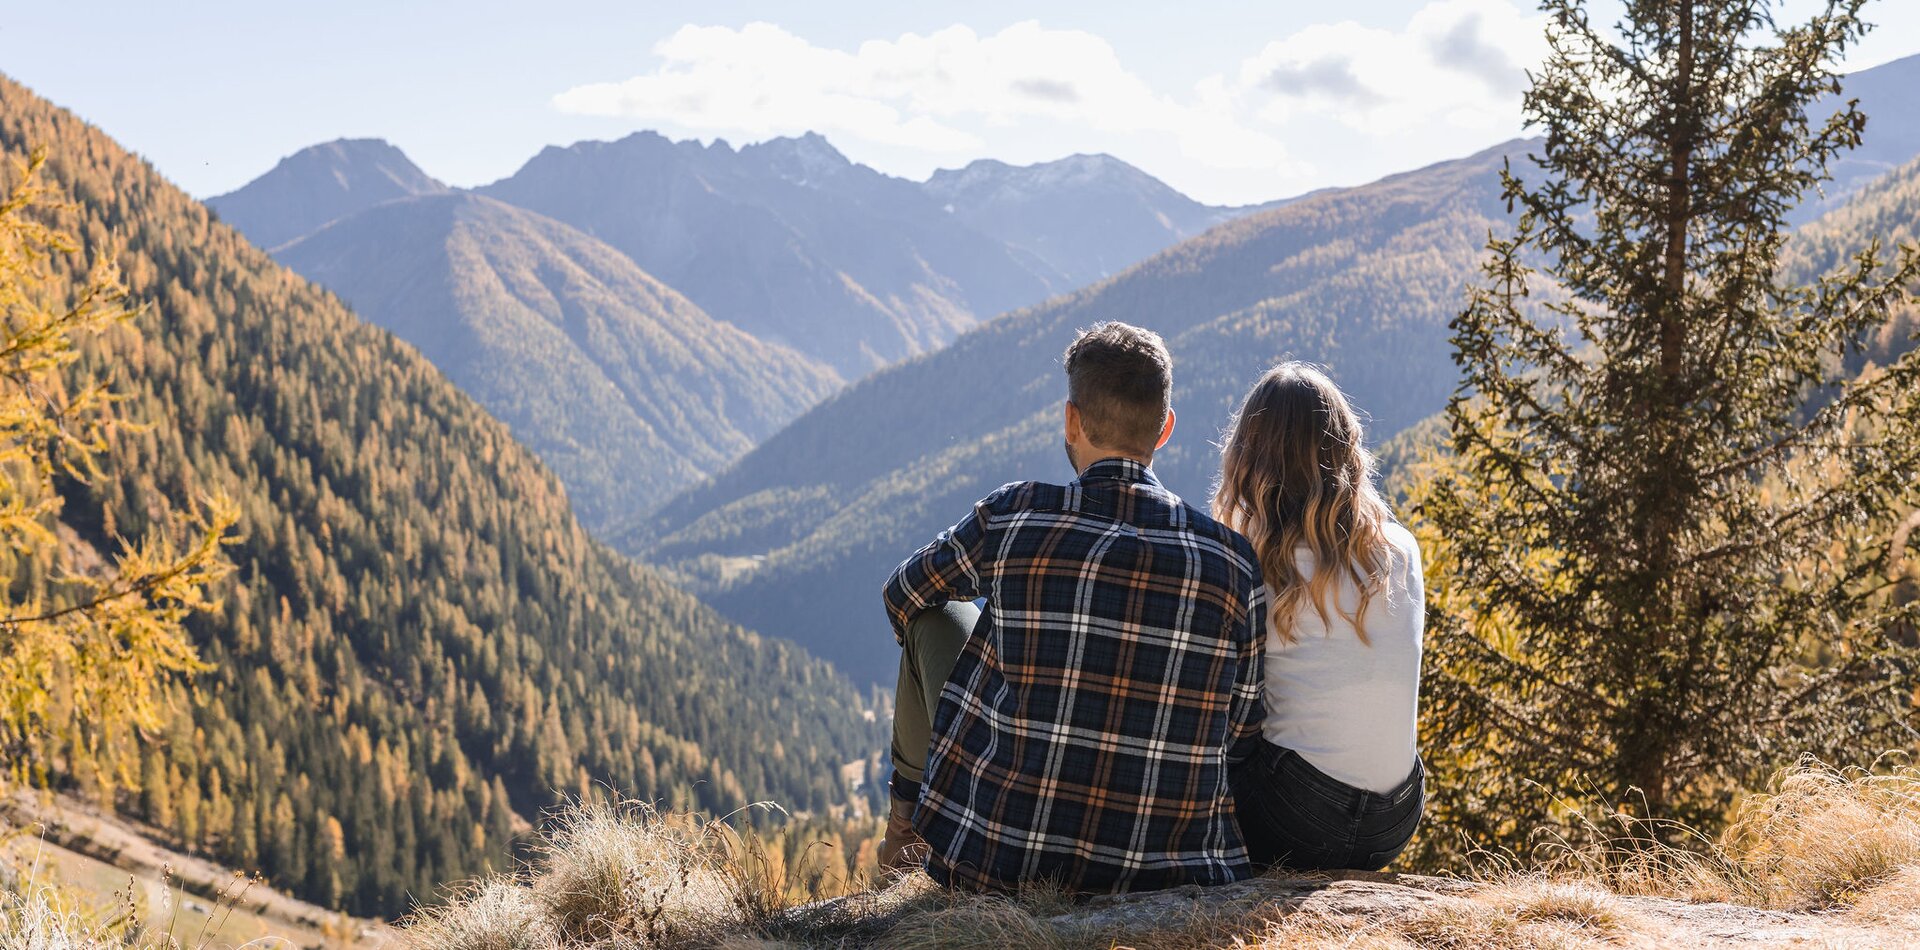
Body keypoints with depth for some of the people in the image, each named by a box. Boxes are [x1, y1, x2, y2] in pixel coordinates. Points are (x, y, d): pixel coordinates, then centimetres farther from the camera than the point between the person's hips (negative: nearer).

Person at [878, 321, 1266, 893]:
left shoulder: (1011, 518, -9)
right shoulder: (1230, 560, -6)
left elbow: (903, 595, 13)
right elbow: (1243, 728, 4)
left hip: (996, 861, -2)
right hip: (1159, 874, 2)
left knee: (939, 613, 18)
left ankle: (909, 814, 40)